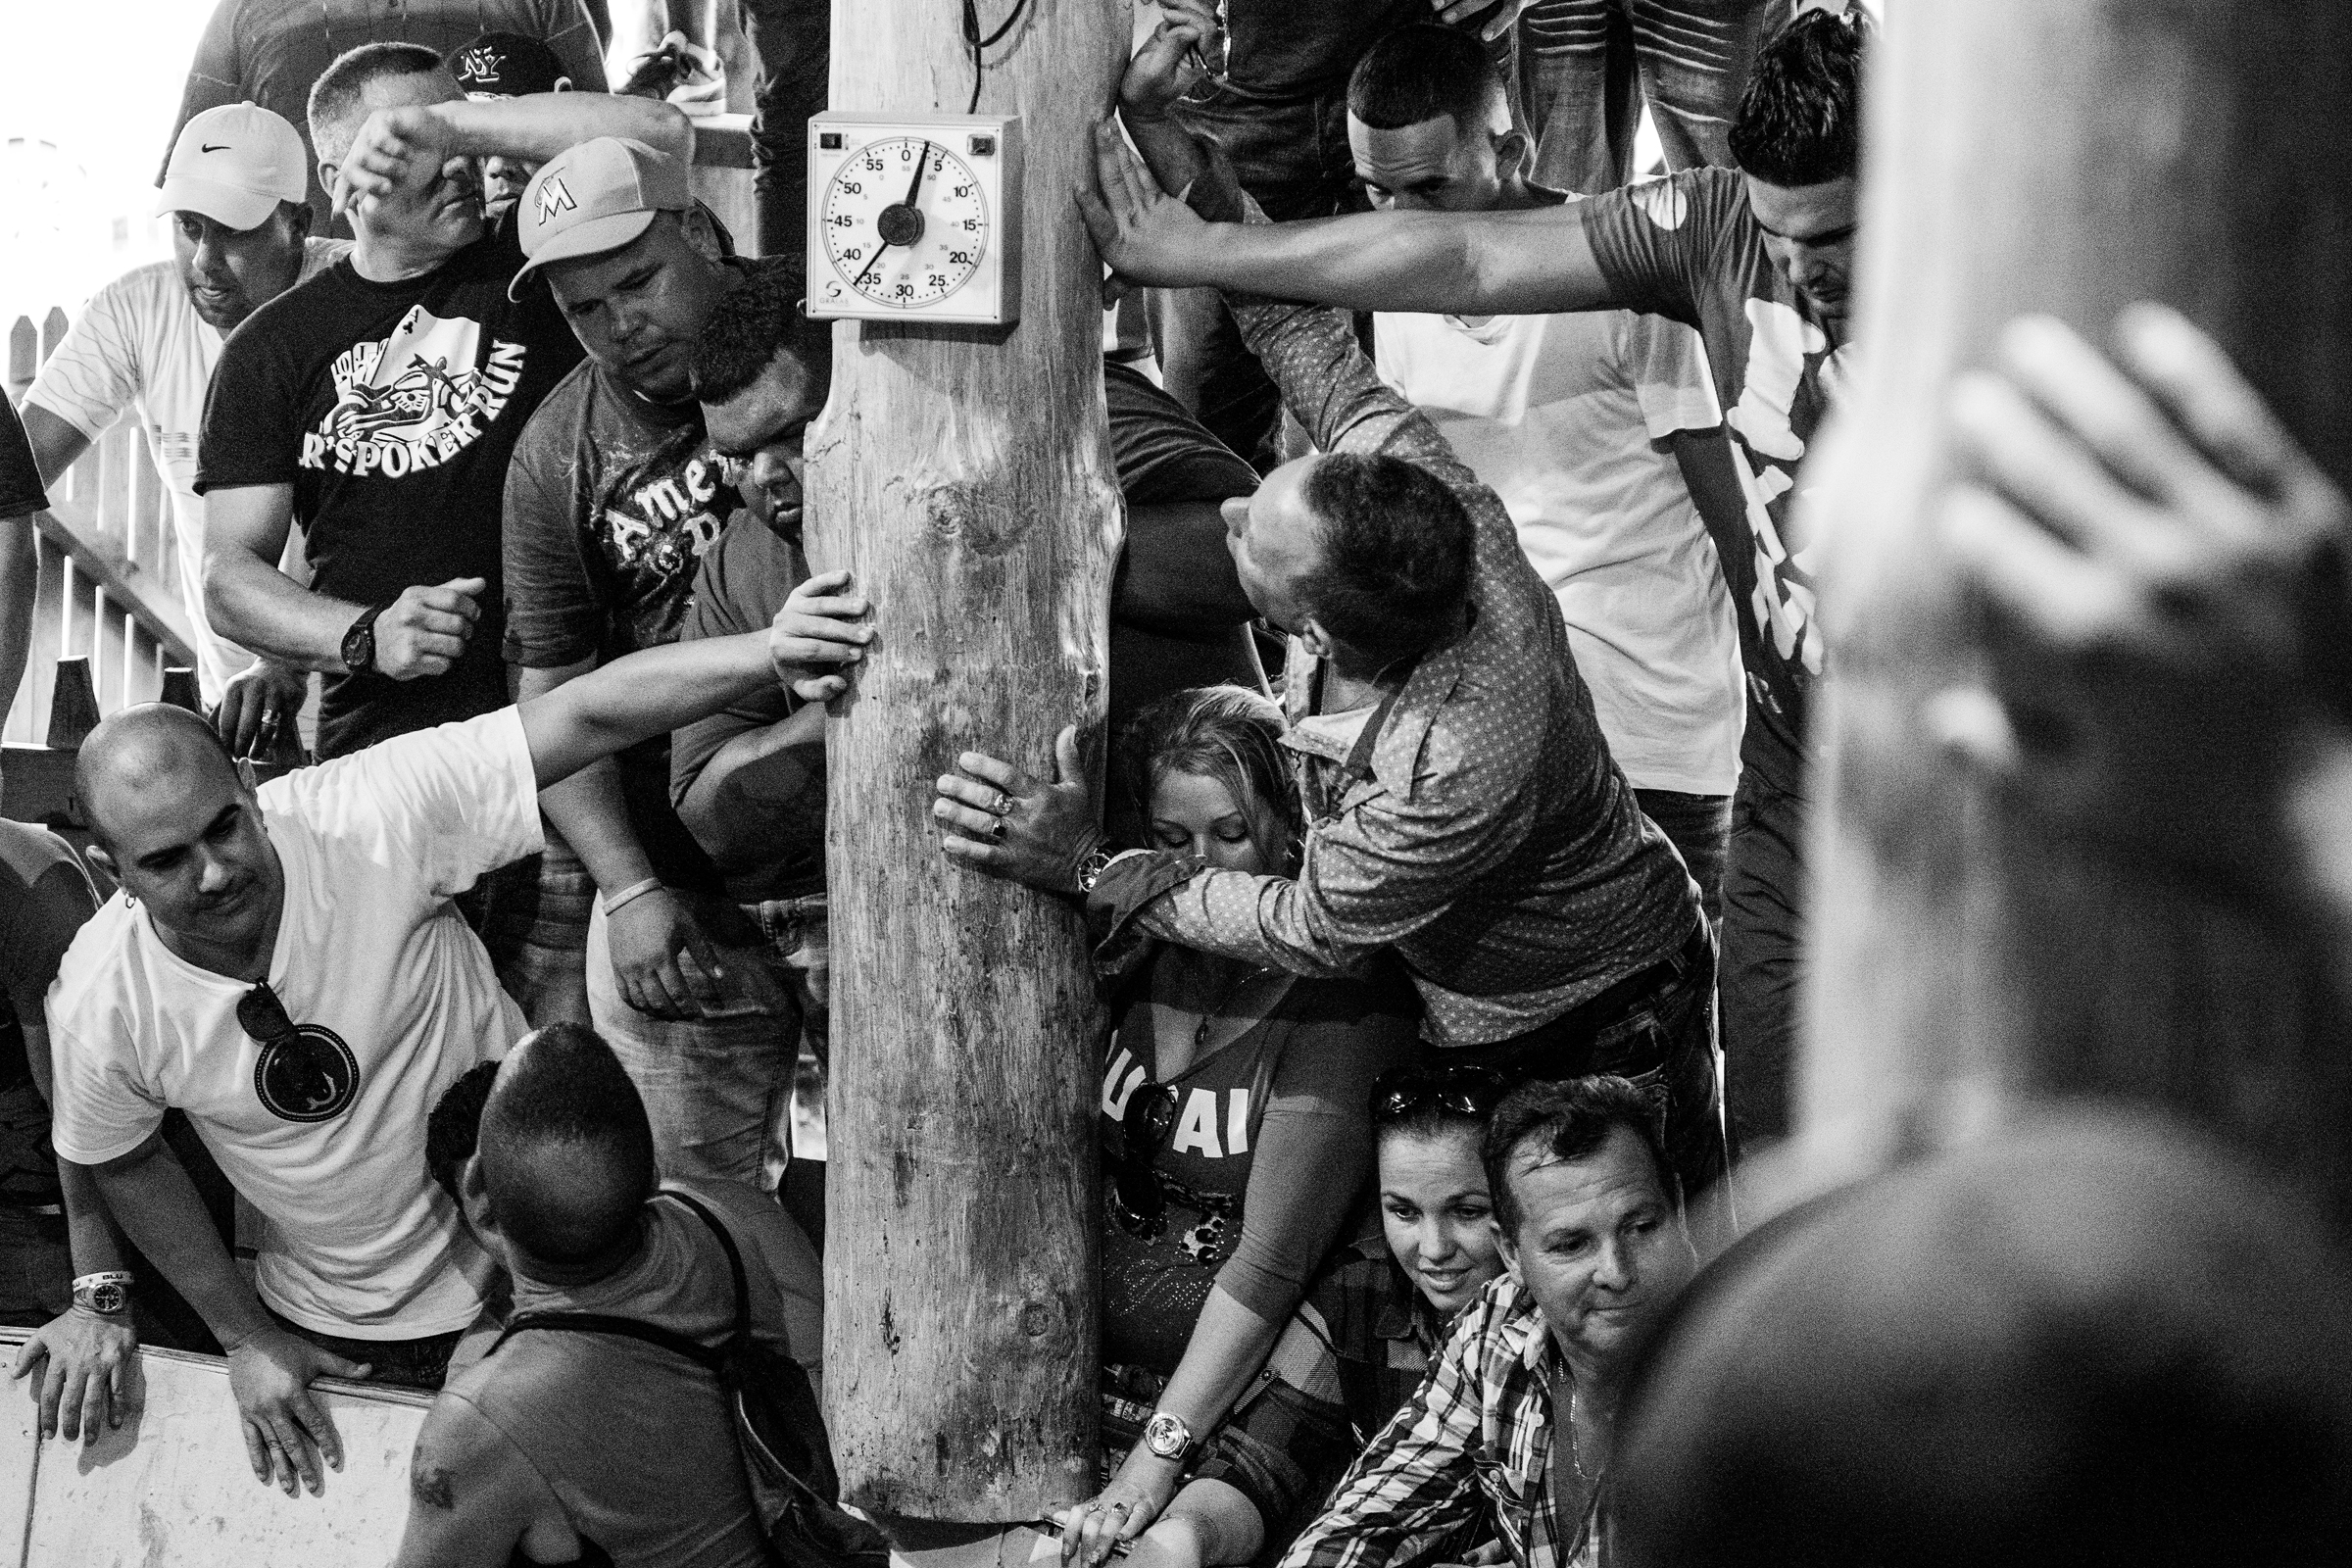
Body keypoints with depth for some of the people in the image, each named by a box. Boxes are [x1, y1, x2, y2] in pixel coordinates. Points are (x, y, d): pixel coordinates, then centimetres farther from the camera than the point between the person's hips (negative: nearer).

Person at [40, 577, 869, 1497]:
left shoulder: (370, 819, -29)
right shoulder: (99, 1003, -21)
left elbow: (588, 716, -34)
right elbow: (124, 1163, 0)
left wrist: (769, 653, -49)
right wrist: (243, 1335, 3)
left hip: (528, 1277, -1)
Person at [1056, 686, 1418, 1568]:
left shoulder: (1346, 998, -9)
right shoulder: (1135, 950, 9)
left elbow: (1271, 1260, -13)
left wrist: (1157, 1459, -17)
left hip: (1251, 1389, -5)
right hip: (1091, 1369, 5)